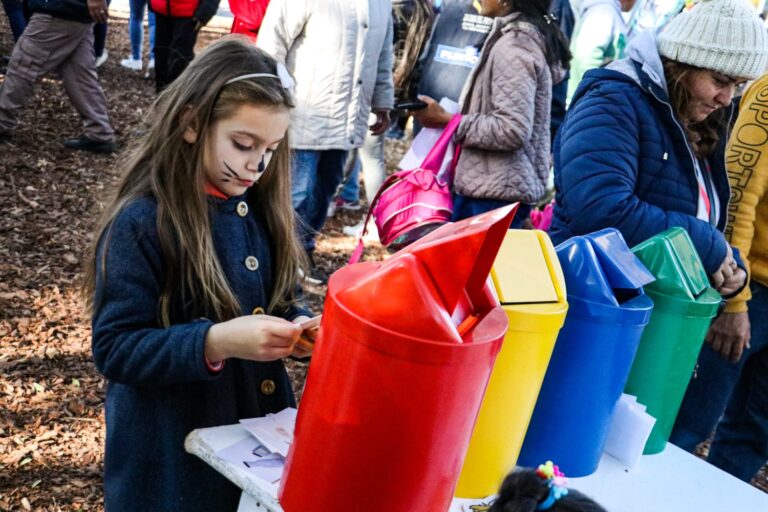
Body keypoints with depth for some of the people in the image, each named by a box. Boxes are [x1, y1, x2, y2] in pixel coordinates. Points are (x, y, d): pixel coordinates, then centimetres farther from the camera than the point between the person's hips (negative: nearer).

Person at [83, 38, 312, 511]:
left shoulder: (263, 209, 0)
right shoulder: (141, 222, -19)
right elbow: (114, 348, -20)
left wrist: (298, 330, -12)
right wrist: (215, 342, -32)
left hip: (259, 430, 6)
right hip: (172, 451, -6)